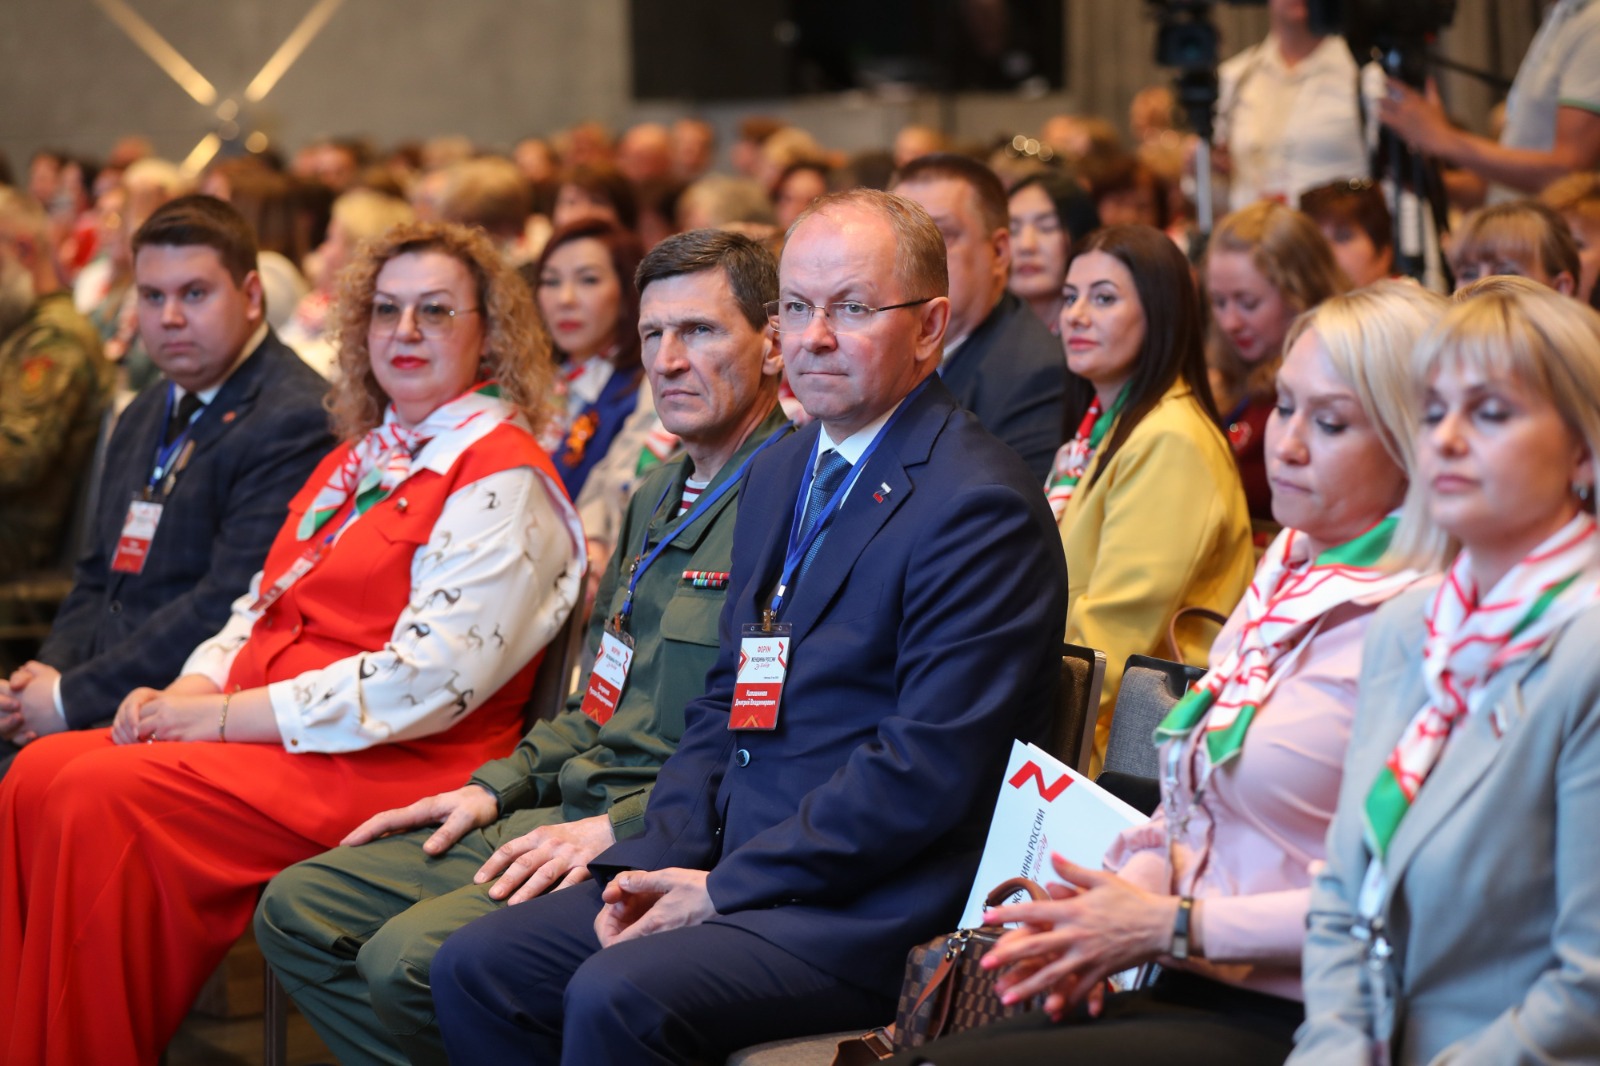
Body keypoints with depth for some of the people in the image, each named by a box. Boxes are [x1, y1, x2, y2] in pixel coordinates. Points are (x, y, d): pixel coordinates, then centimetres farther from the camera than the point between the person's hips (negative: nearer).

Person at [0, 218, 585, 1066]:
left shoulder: (503, 479, -8)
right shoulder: (361, 457, 20)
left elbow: (431, 679, -18)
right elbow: (261, 605, 22)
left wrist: (225, 716, -16)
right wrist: (185, 693, -1)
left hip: (392, 771, -8)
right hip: (266, 737, 8)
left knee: (101, 800, -25)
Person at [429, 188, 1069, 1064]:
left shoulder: (981, 507, -14)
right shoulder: (780, 475, 16)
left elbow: (928, 769, -20)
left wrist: (724, 887, -16)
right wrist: (660, 860, 2)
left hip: (871, 909, -9)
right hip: (736, 875, 9)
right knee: (475, 966, -4)